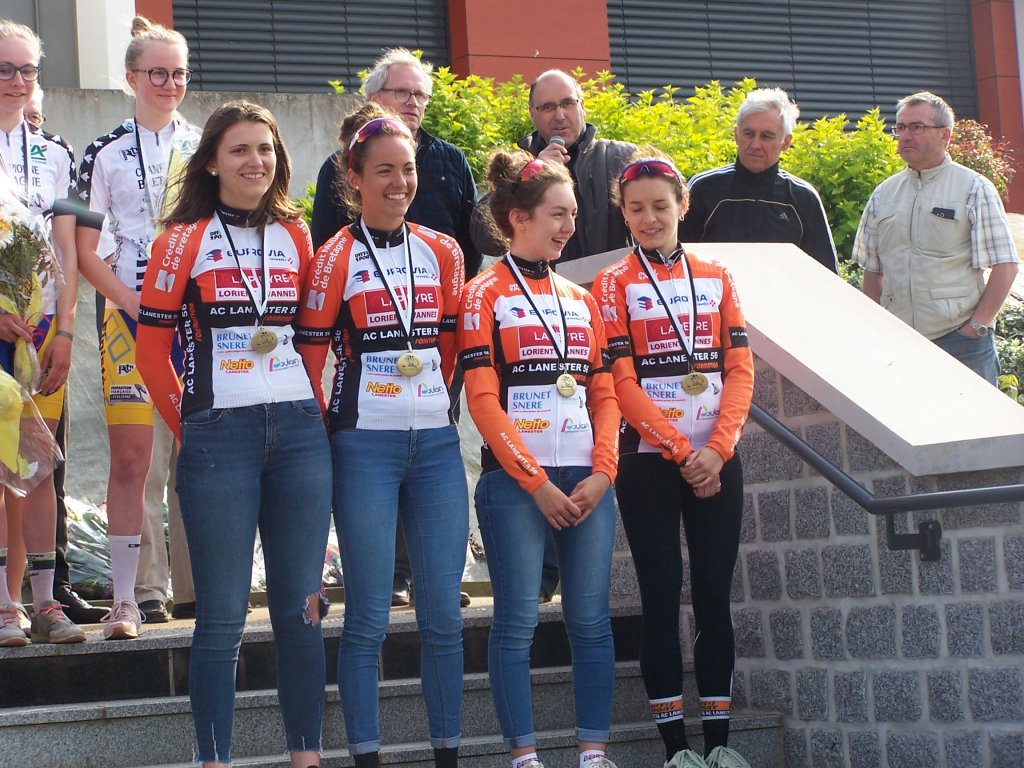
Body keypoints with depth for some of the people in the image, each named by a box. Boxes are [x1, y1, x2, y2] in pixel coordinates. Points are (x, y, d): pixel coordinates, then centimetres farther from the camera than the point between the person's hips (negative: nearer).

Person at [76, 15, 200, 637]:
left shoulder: (209, 148, 11)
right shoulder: (107, 153, 5)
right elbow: (85, 251, 3)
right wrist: (136, 304, -10)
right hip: (130, 313, -1)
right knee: (131, 460, -4)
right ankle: (128, 597, 0)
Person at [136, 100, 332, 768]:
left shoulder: (296, 235, 12)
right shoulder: (183, 241, 1)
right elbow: (152, 350, 1)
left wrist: (321, 411, 8)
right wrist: (190, 423, 0)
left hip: (299, 432, 3)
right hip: (219, 437, -3)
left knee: (302, 609, 6)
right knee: (223, 617, -1)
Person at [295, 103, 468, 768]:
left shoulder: (444, 253, 9)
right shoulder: (336, 259, -3)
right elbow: (309, 358, -1)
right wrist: (327, 434, -1)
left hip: (436, 443, 4)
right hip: (364, 449, -4)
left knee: (444, 611, 5)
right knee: (369, 614, -1)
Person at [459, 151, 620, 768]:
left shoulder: (582, 300, 16)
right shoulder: (485, 297, 0)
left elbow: (604, 394, 13)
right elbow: (483, 399, -7)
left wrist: (602, 473, -3)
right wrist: (538, 484, -12)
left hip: (586, 482, 5)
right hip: (516, 482, -5)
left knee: (591, 620, 3)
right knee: (518, 622, -3)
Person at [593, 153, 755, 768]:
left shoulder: (716, 277, 10)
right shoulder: (614, 284, 1)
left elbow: (740, 370, 4)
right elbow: (621, 381, -6)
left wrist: (717, 449, -11)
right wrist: (682, 452, -13)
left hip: (717, 459, 3)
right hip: (650, 459, -2)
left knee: (715, 596, 4)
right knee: (662, 598, 0)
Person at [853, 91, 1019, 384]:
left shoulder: (974, 189, -1)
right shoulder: (883, 194, 12)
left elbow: (1005, 265, -5)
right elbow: (872, 269, 16)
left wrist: (978, 325, -11)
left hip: (960, 340, -4)